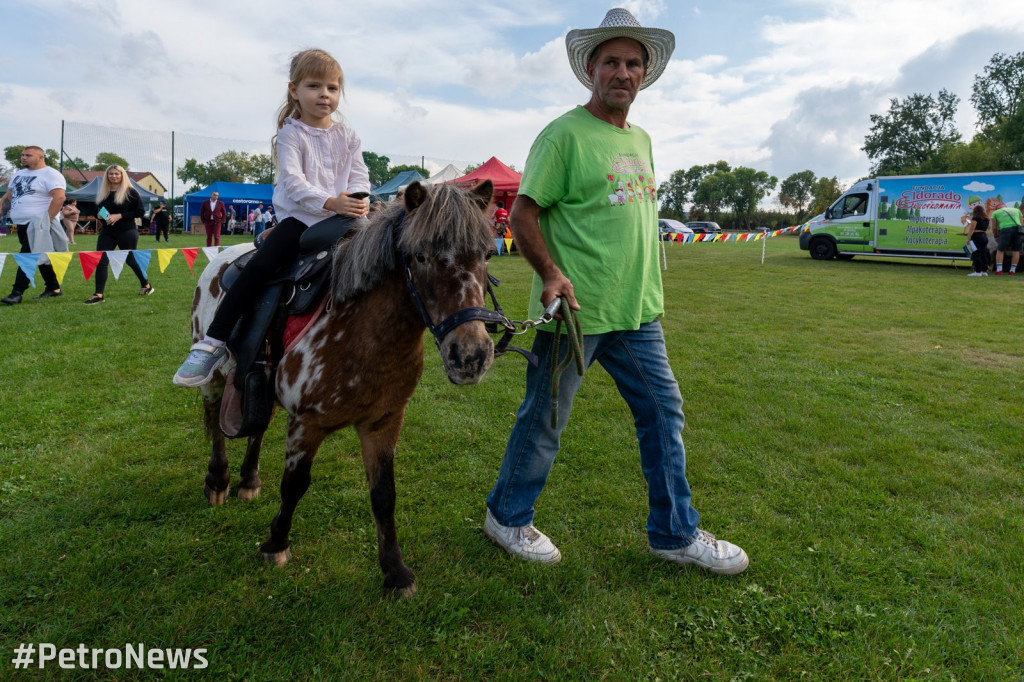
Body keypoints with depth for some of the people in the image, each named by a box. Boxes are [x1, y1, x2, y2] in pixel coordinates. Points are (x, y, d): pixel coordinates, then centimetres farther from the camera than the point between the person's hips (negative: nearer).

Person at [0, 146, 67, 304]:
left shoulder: (50, 175, -10)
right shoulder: (19, 173, 17)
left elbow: (59, 198, -21)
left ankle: (17, 293, -11)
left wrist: (46, 220, -23)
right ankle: (54, 288, 20)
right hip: (22, 223, 9)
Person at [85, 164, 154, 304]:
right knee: (101, 262, -5)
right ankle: (99, 295, -5)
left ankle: (146, 285, 30)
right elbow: (98, 210, 23)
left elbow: (141, 212, -11)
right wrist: (99, 215, -2)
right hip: (107, 232, 5)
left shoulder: (130, 192, -7)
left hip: (127, 232, -5)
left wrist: (119, 216, -18)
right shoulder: (102, 193, 11)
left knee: (131, 260, 8)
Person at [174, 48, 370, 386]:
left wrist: (358, 201, -18)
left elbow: (360, 176, 5)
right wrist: (330, 201, -28)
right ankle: (214, 343, -17)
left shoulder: (348, 137, 13)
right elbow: (293, 181, -13)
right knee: (258, 266, -22)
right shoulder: (290, 134, 1)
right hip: (299, 218, -4)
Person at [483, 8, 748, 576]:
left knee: (664, 413, 10)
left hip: (637, 311, 8)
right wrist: (550, 272, -24)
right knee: (544, 421, 5)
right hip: (573, 311, -7)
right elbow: (523, 213, -10)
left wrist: (645, 286, 17)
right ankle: (506, 517, 28)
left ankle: (675, 533, 25)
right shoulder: (564, 134, -7)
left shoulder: (642, 140, 16)